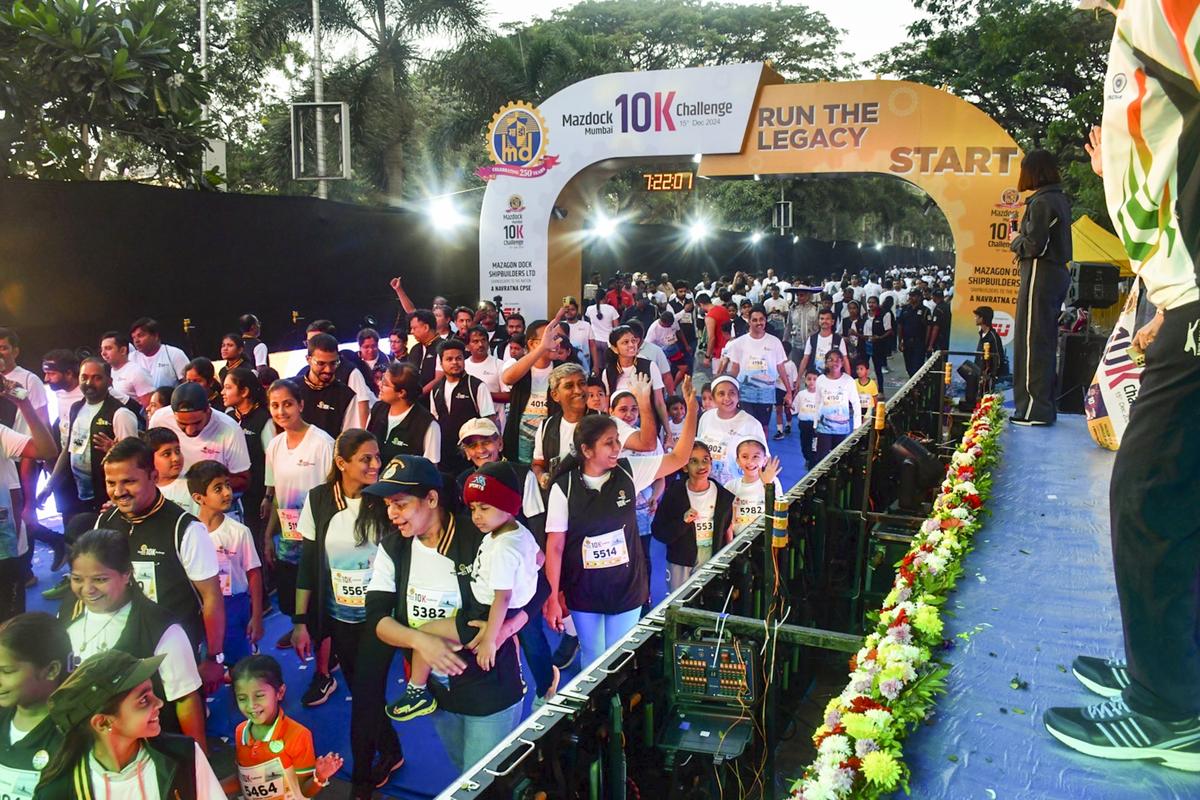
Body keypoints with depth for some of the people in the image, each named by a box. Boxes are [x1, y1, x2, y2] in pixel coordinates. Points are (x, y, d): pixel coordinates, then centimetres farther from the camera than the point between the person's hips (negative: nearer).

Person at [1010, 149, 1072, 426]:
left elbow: (1035, 245, -19)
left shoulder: (1041, 202, -14)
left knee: (1031, 341, -6)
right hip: (1058, 275, 10)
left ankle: (1035, 408, -6)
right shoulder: (1060, 199, 16)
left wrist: (1016, 242, -1)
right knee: (1046, 342, 13)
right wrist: (1021, 243, 10)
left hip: (1040, 273, -10)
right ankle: (1046, 407, 19)